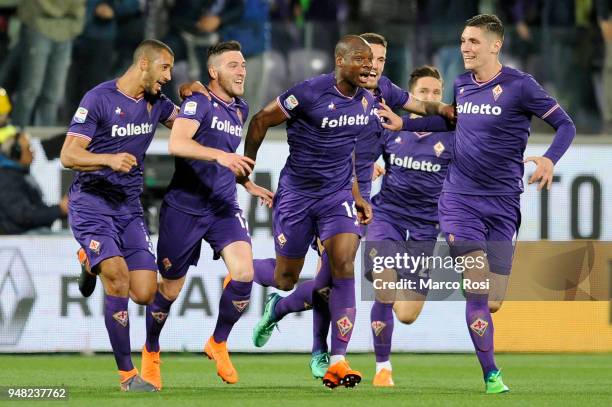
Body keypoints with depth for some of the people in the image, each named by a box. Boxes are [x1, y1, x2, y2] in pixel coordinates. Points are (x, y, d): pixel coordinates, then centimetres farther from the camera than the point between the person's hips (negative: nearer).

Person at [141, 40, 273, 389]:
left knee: (244, 272, -18)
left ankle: (219, 344, 3)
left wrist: (248, 184, 27)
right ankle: (151, 353, 29)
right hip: (184, 207, -5)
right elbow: (177, 144, -28)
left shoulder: (241, 110, 13)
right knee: (170, 289, 5)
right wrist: (220, 156, -39)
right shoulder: (199, 102, -10)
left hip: (224, 207, 5)